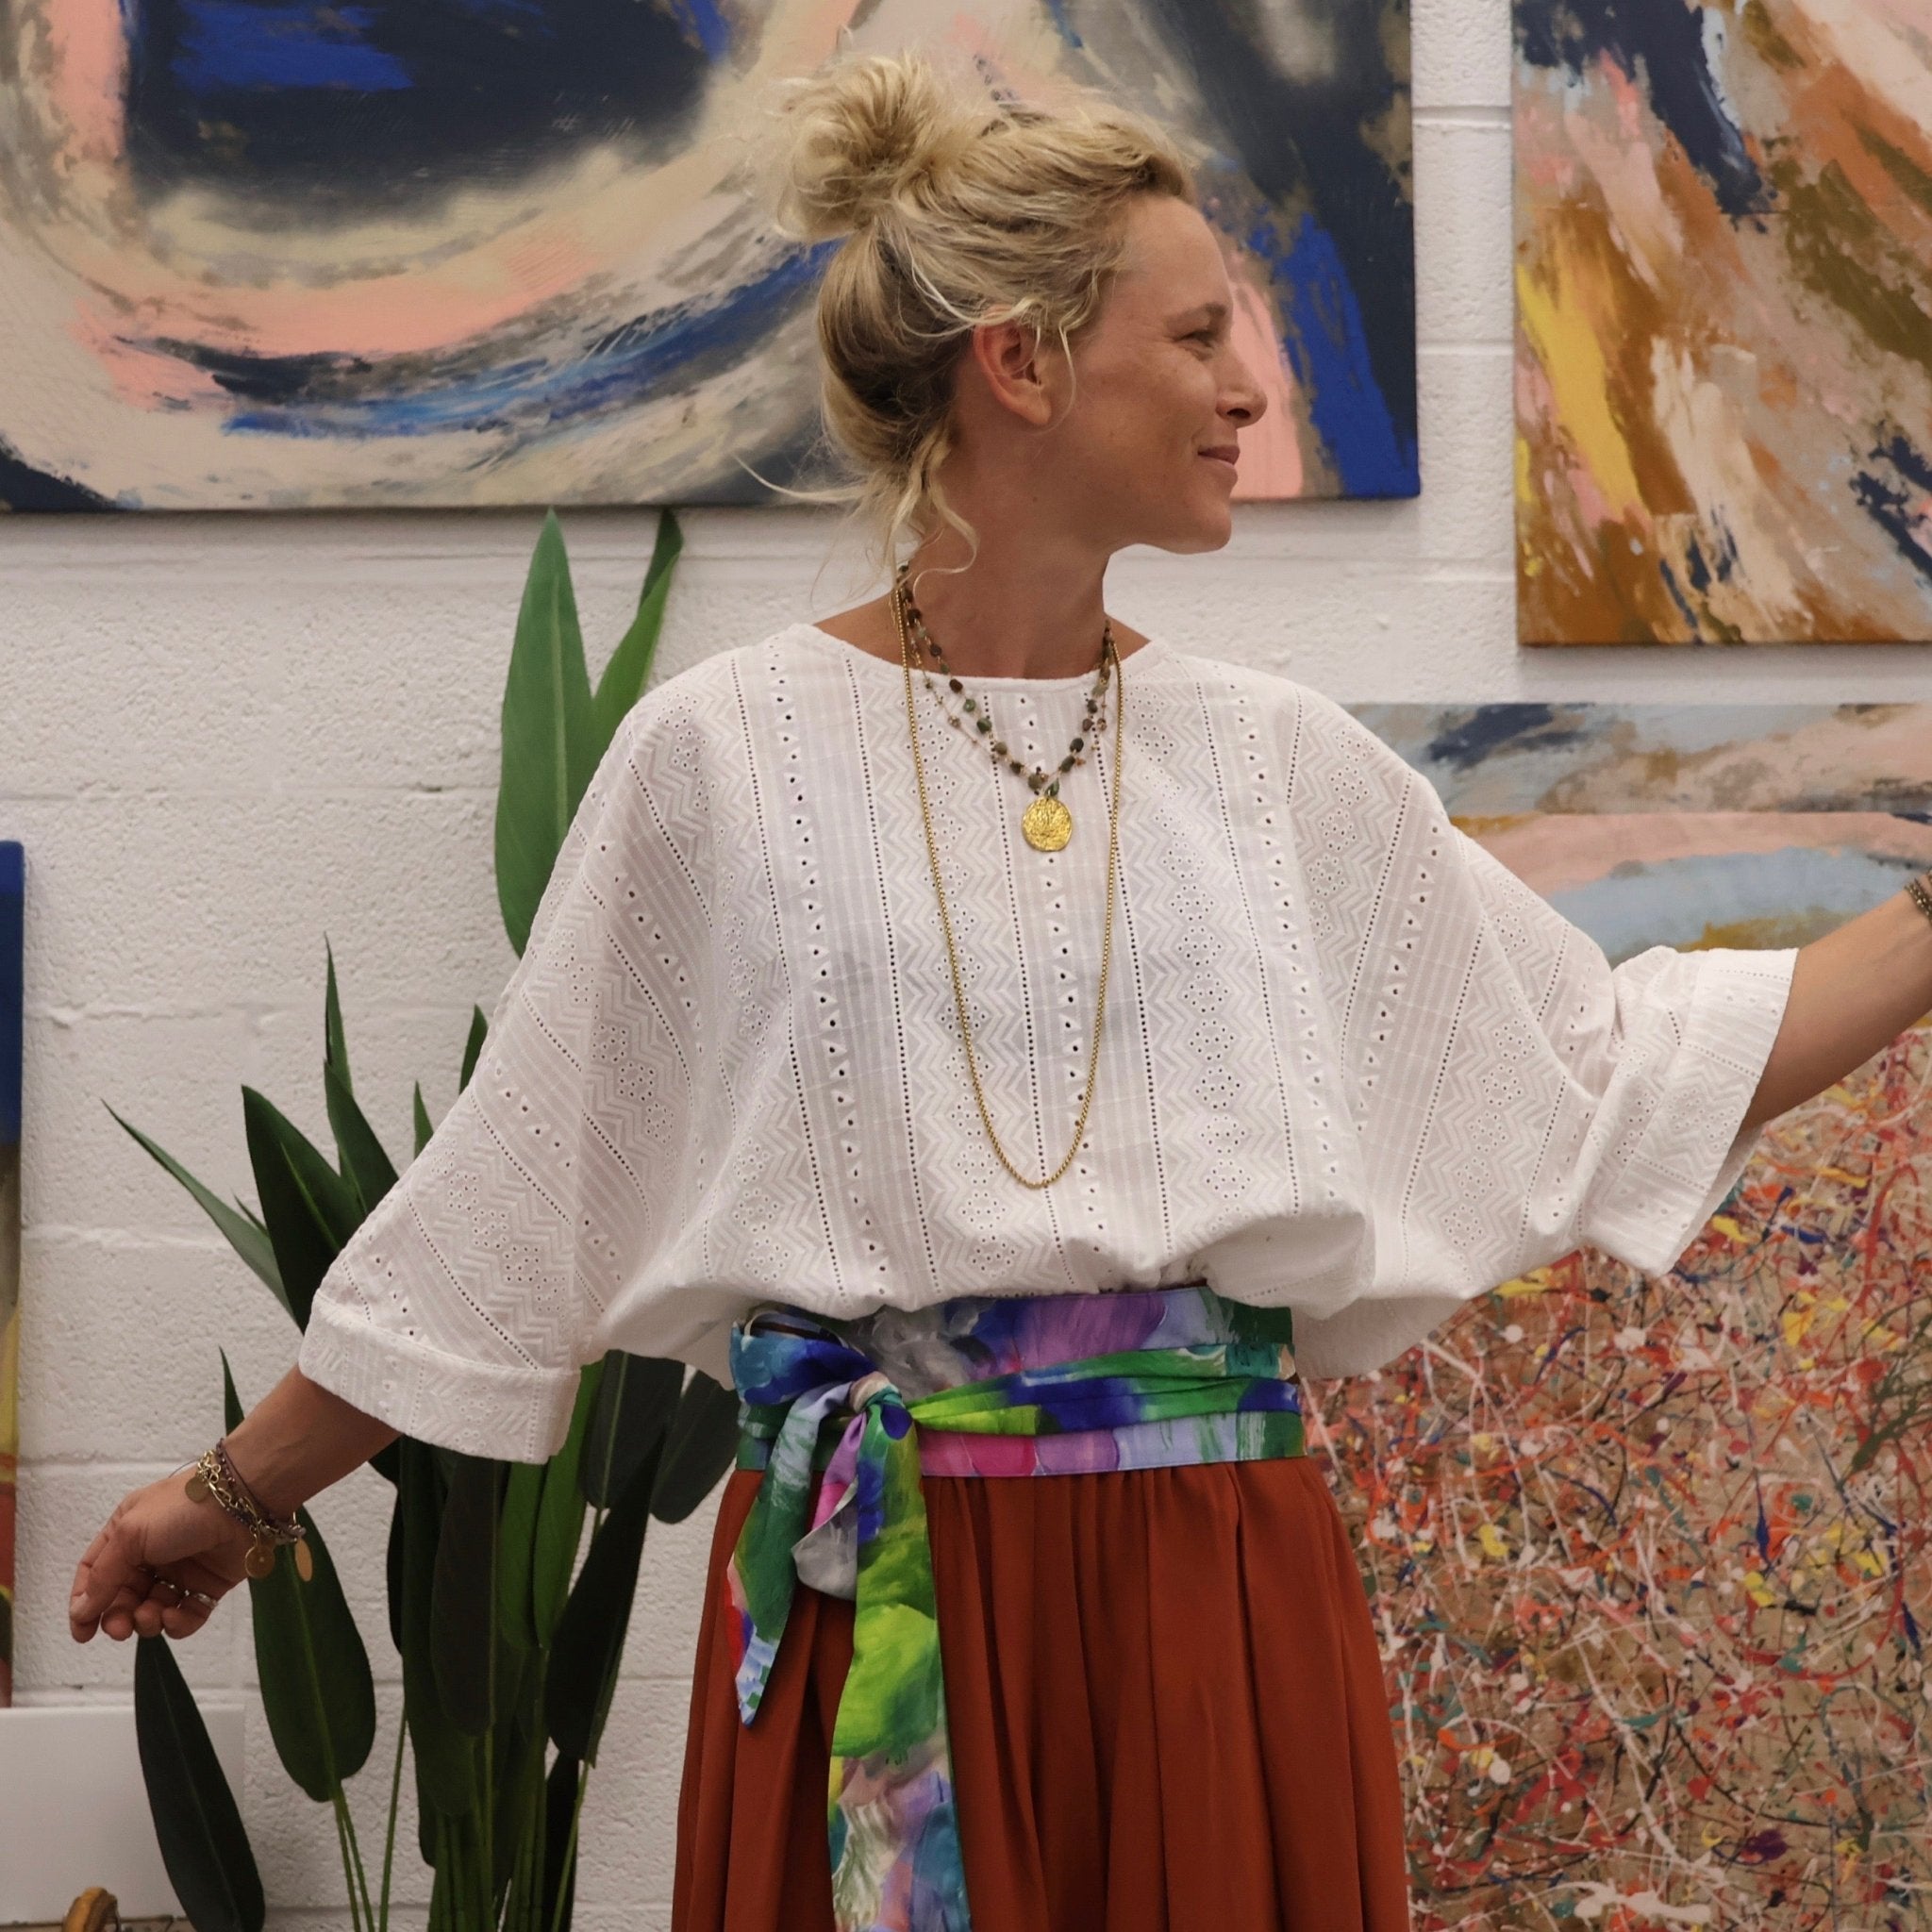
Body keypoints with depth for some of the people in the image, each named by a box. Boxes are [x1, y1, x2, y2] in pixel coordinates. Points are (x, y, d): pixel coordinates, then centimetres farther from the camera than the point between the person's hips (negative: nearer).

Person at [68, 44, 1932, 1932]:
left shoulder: (1277, 761, 5)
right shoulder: (724, 756, -3)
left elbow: (1620, 1068, 10)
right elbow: (501, 1203, 4)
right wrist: (238, 1494, 9)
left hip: (1214, 1606, 3)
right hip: (867, 1608, -2)